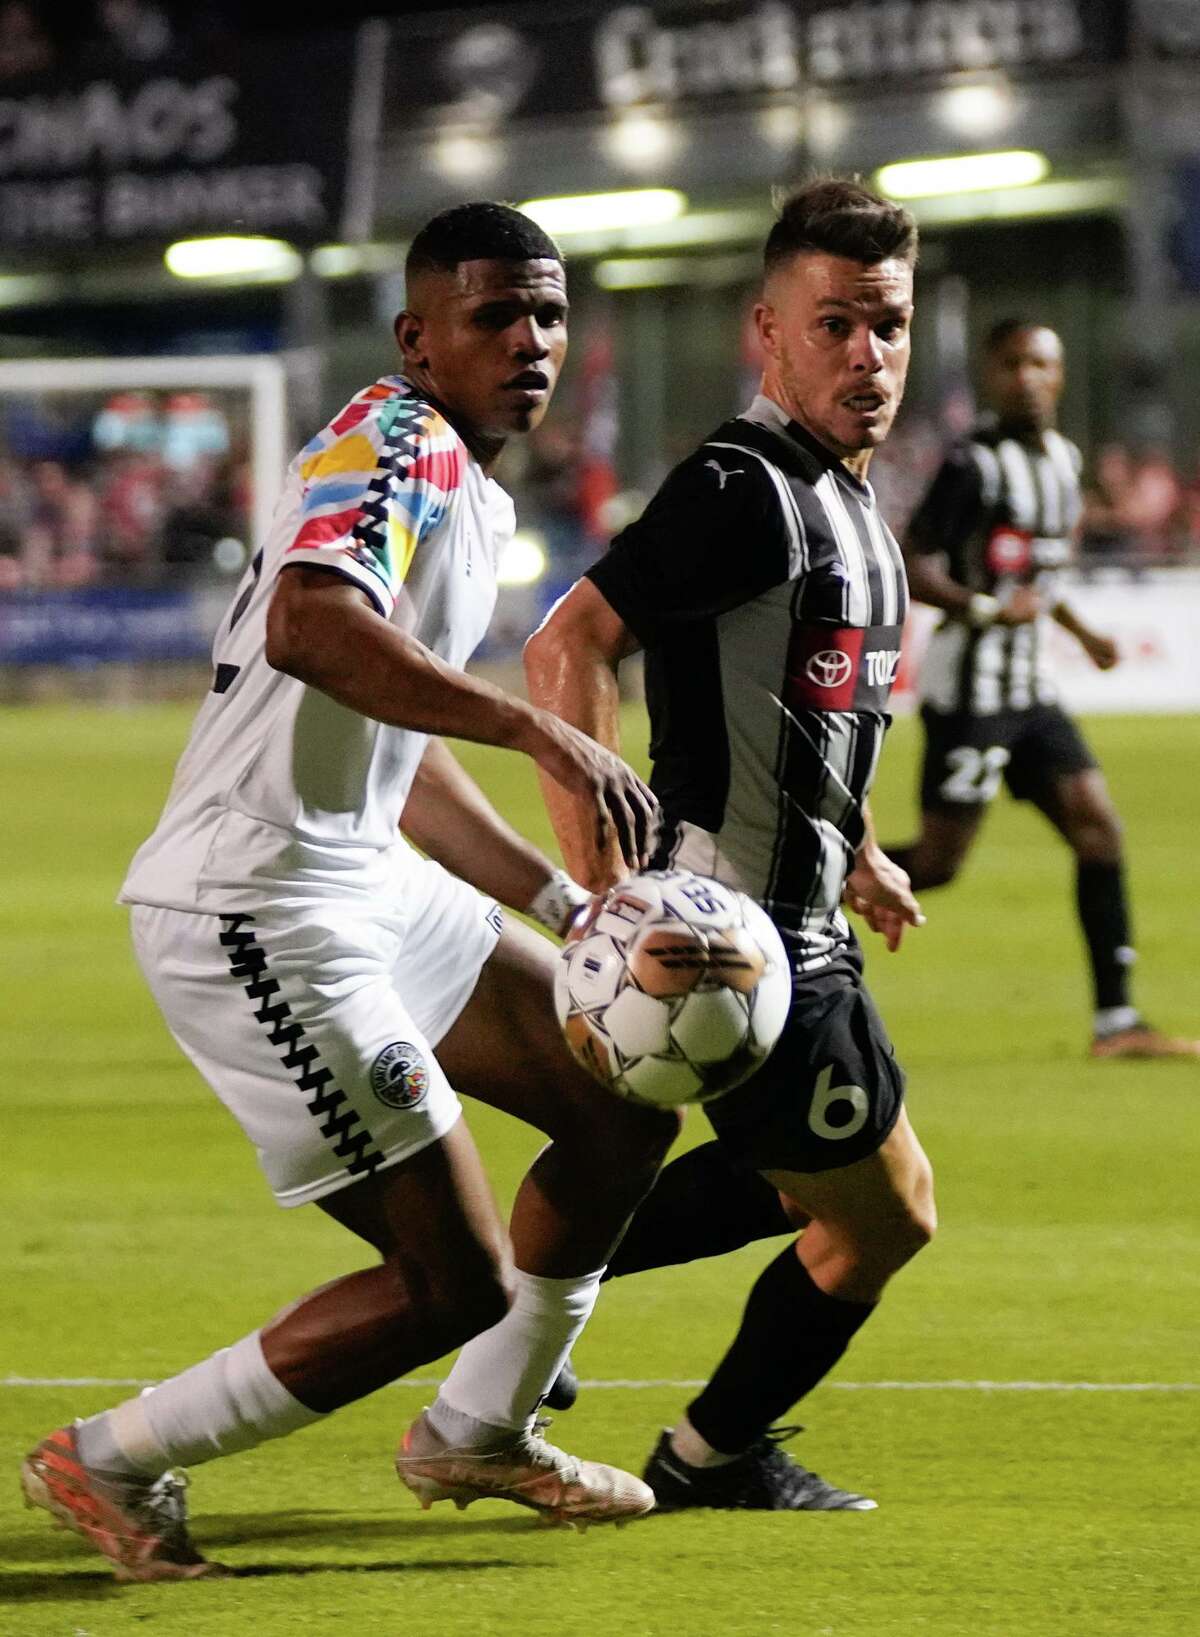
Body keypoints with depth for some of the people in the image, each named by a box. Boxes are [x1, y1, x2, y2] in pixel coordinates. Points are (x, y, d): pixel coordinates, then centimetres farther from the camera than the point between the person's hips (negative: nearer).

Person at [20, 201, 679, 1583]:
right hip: (254, 910, -10)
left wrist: (570, 907, 26)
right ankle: (113, 1463, 4)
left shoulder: (473, 498, 19)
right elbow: (309, 628, -33)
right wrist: (541, 730, -35)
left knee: (621, 1109, 16)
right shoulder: (395, 444, -13)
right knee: (455, 1285, -9)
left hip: (363, 887, 10)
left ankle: (477, 1432, 32)